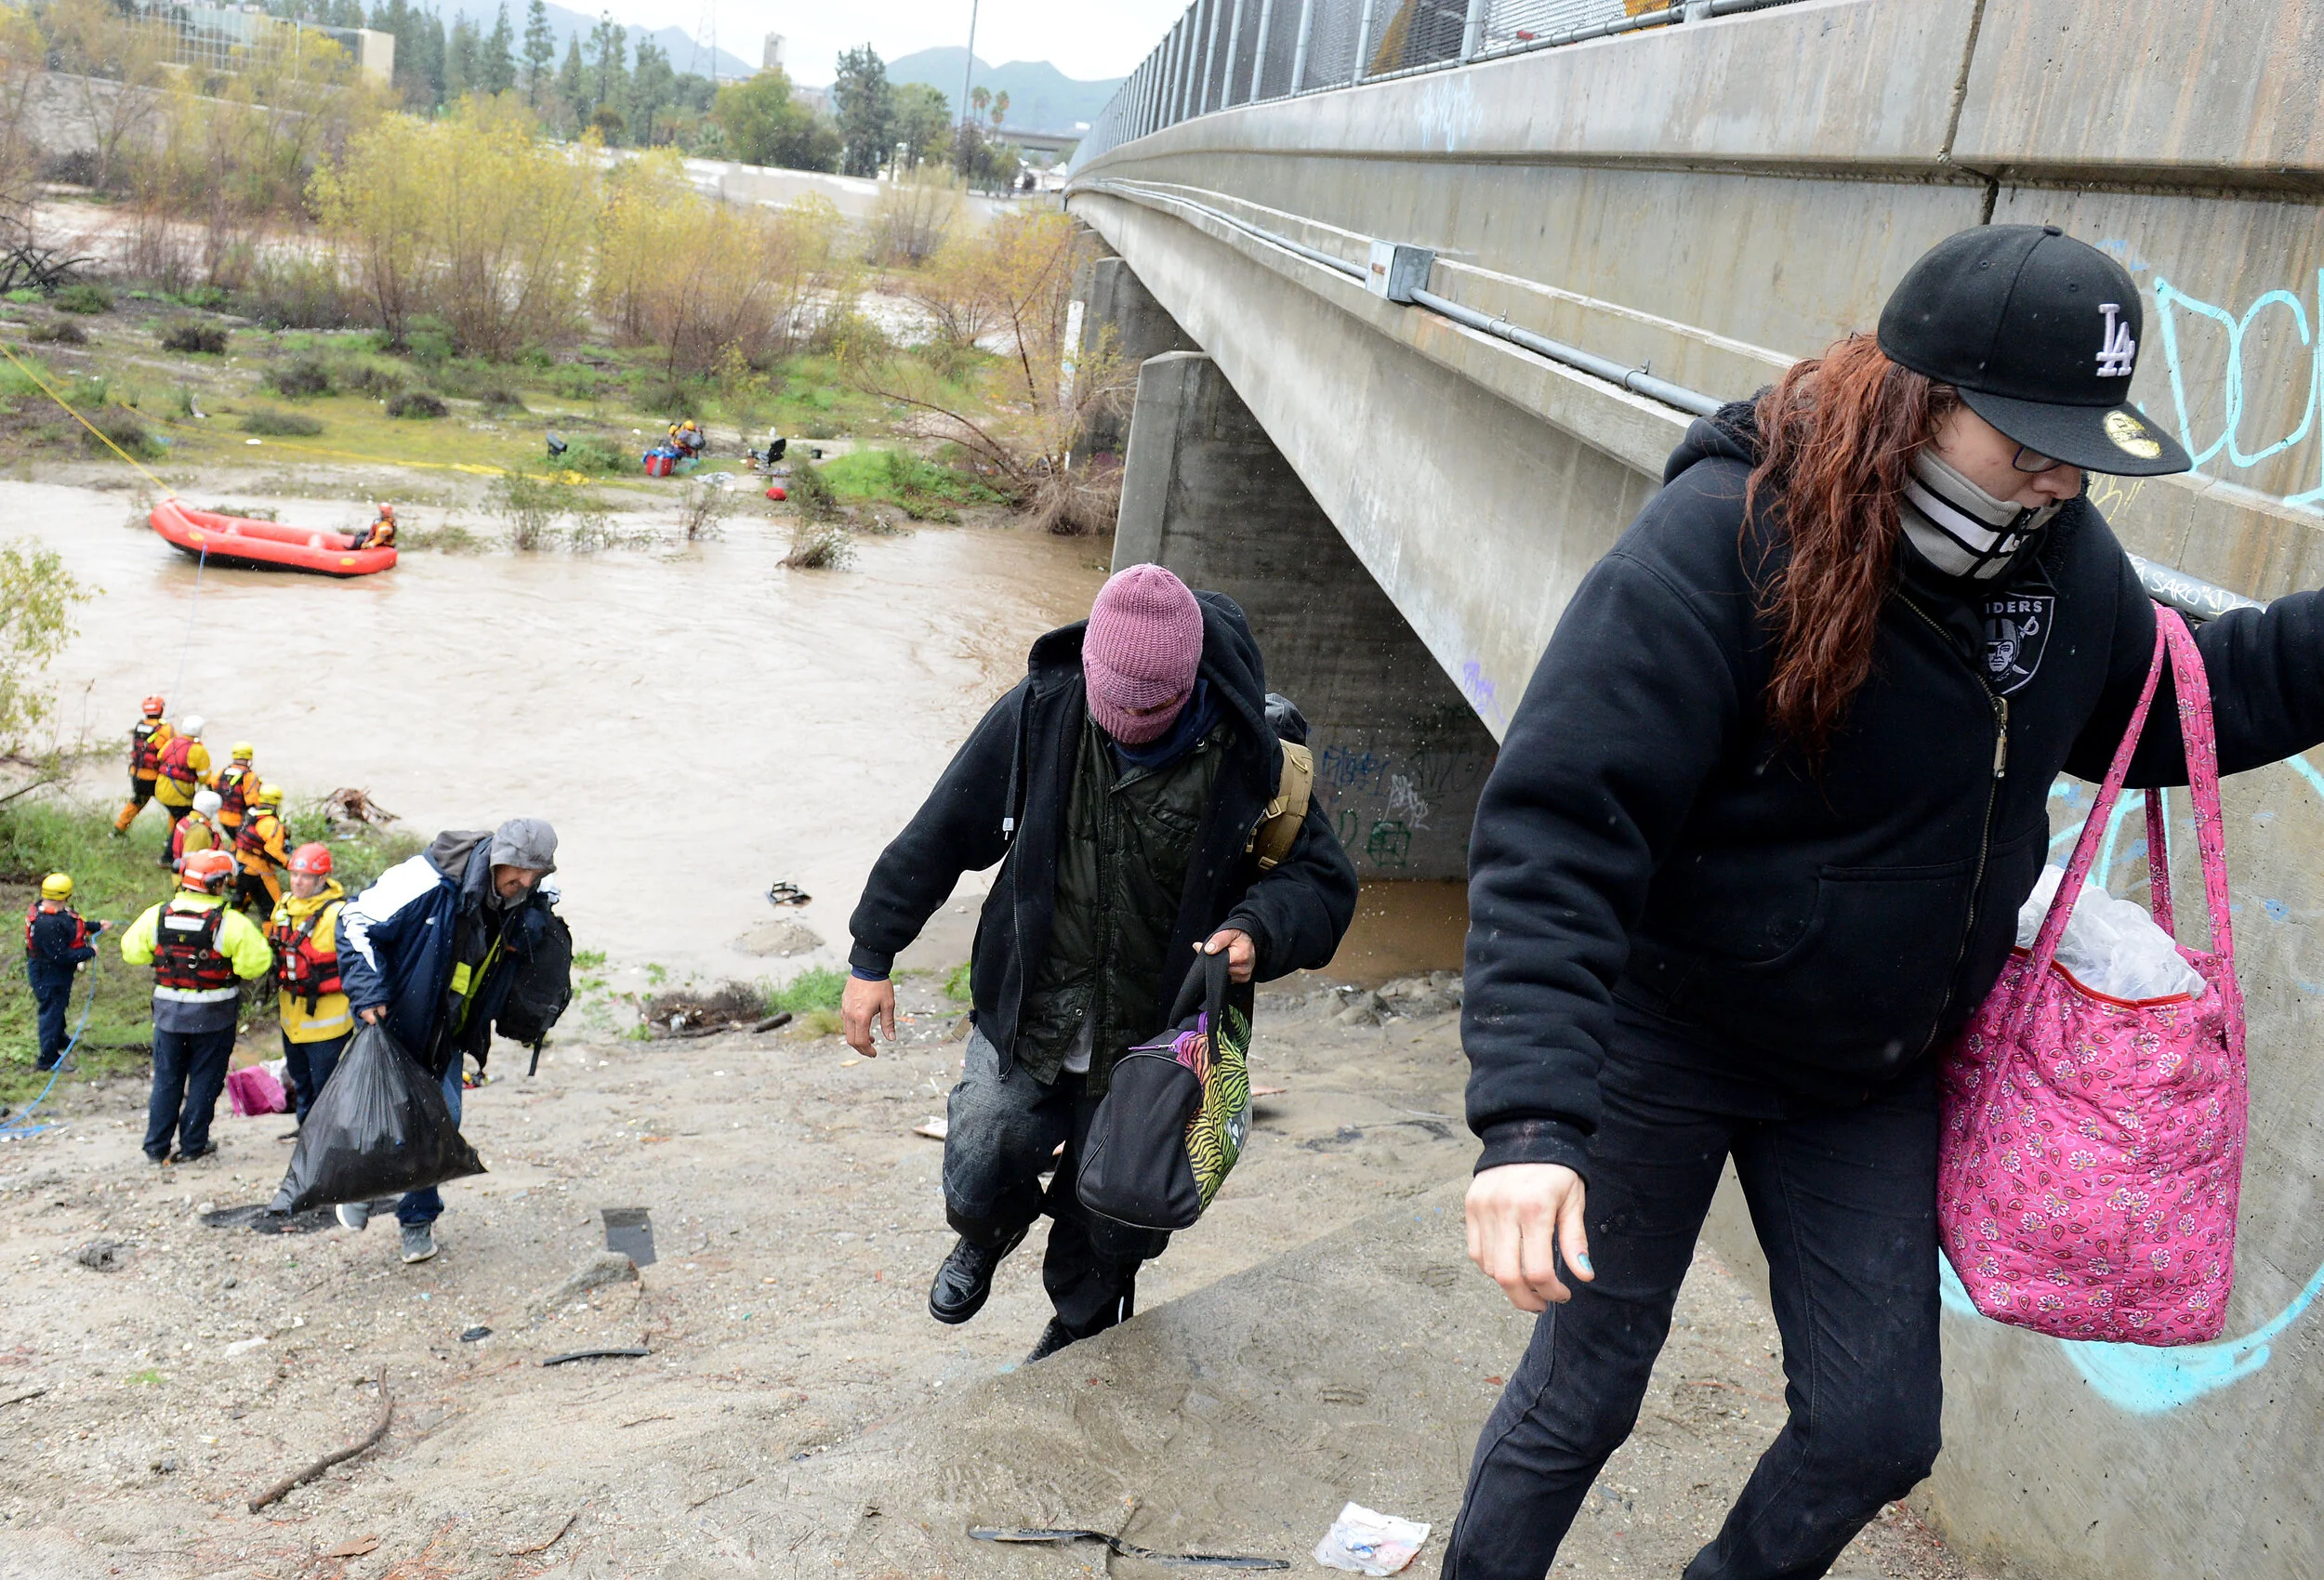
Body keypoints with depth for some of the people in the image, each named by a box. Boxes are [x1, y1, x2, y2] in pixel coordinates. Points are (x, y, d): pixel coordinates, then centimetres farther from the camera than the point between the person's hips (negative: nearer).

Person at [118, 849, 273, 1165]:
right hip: (213, 1015, -4)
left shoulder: (158, 916, -5)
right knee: (205, 1080, 10)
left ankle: (157, 1146, 19)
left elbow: (132, 951, 7)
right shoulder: (230, 922, -17)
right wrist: (242, 973, 0)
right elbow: (257, 962, -21)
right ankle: (192, 1145, 15)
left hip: (168, 1010, 4)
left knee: (167, 1079, 15)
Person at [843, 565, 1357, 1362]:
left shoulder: (1245, 755, -17)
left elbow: (1322, 879, -5)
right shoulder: (1040, 713, -14)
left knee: (1108, 1235, 13)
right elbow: (941, 832, -3)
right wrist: (872, 955, 1)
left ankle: (1079, 1338, 47)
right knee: (977, 1188, 1)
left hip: (1152, 1046, 0)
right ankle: (988, 1235, 41)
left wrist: (1257, 928, -27)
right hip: (1025, 1023, 1)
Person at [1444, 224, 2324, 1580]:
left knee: (1879, 1428, 12)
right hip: (1669, 1048, -5)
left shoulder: (2059, 550, -6)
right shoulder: (1722, 542, -27)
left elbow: (2161, 709, 15)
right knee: (1583, 1396, 10)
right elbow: (1557, 831, -32)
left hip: (1876, 1074, 6)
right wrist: (1531, 1117, -40)